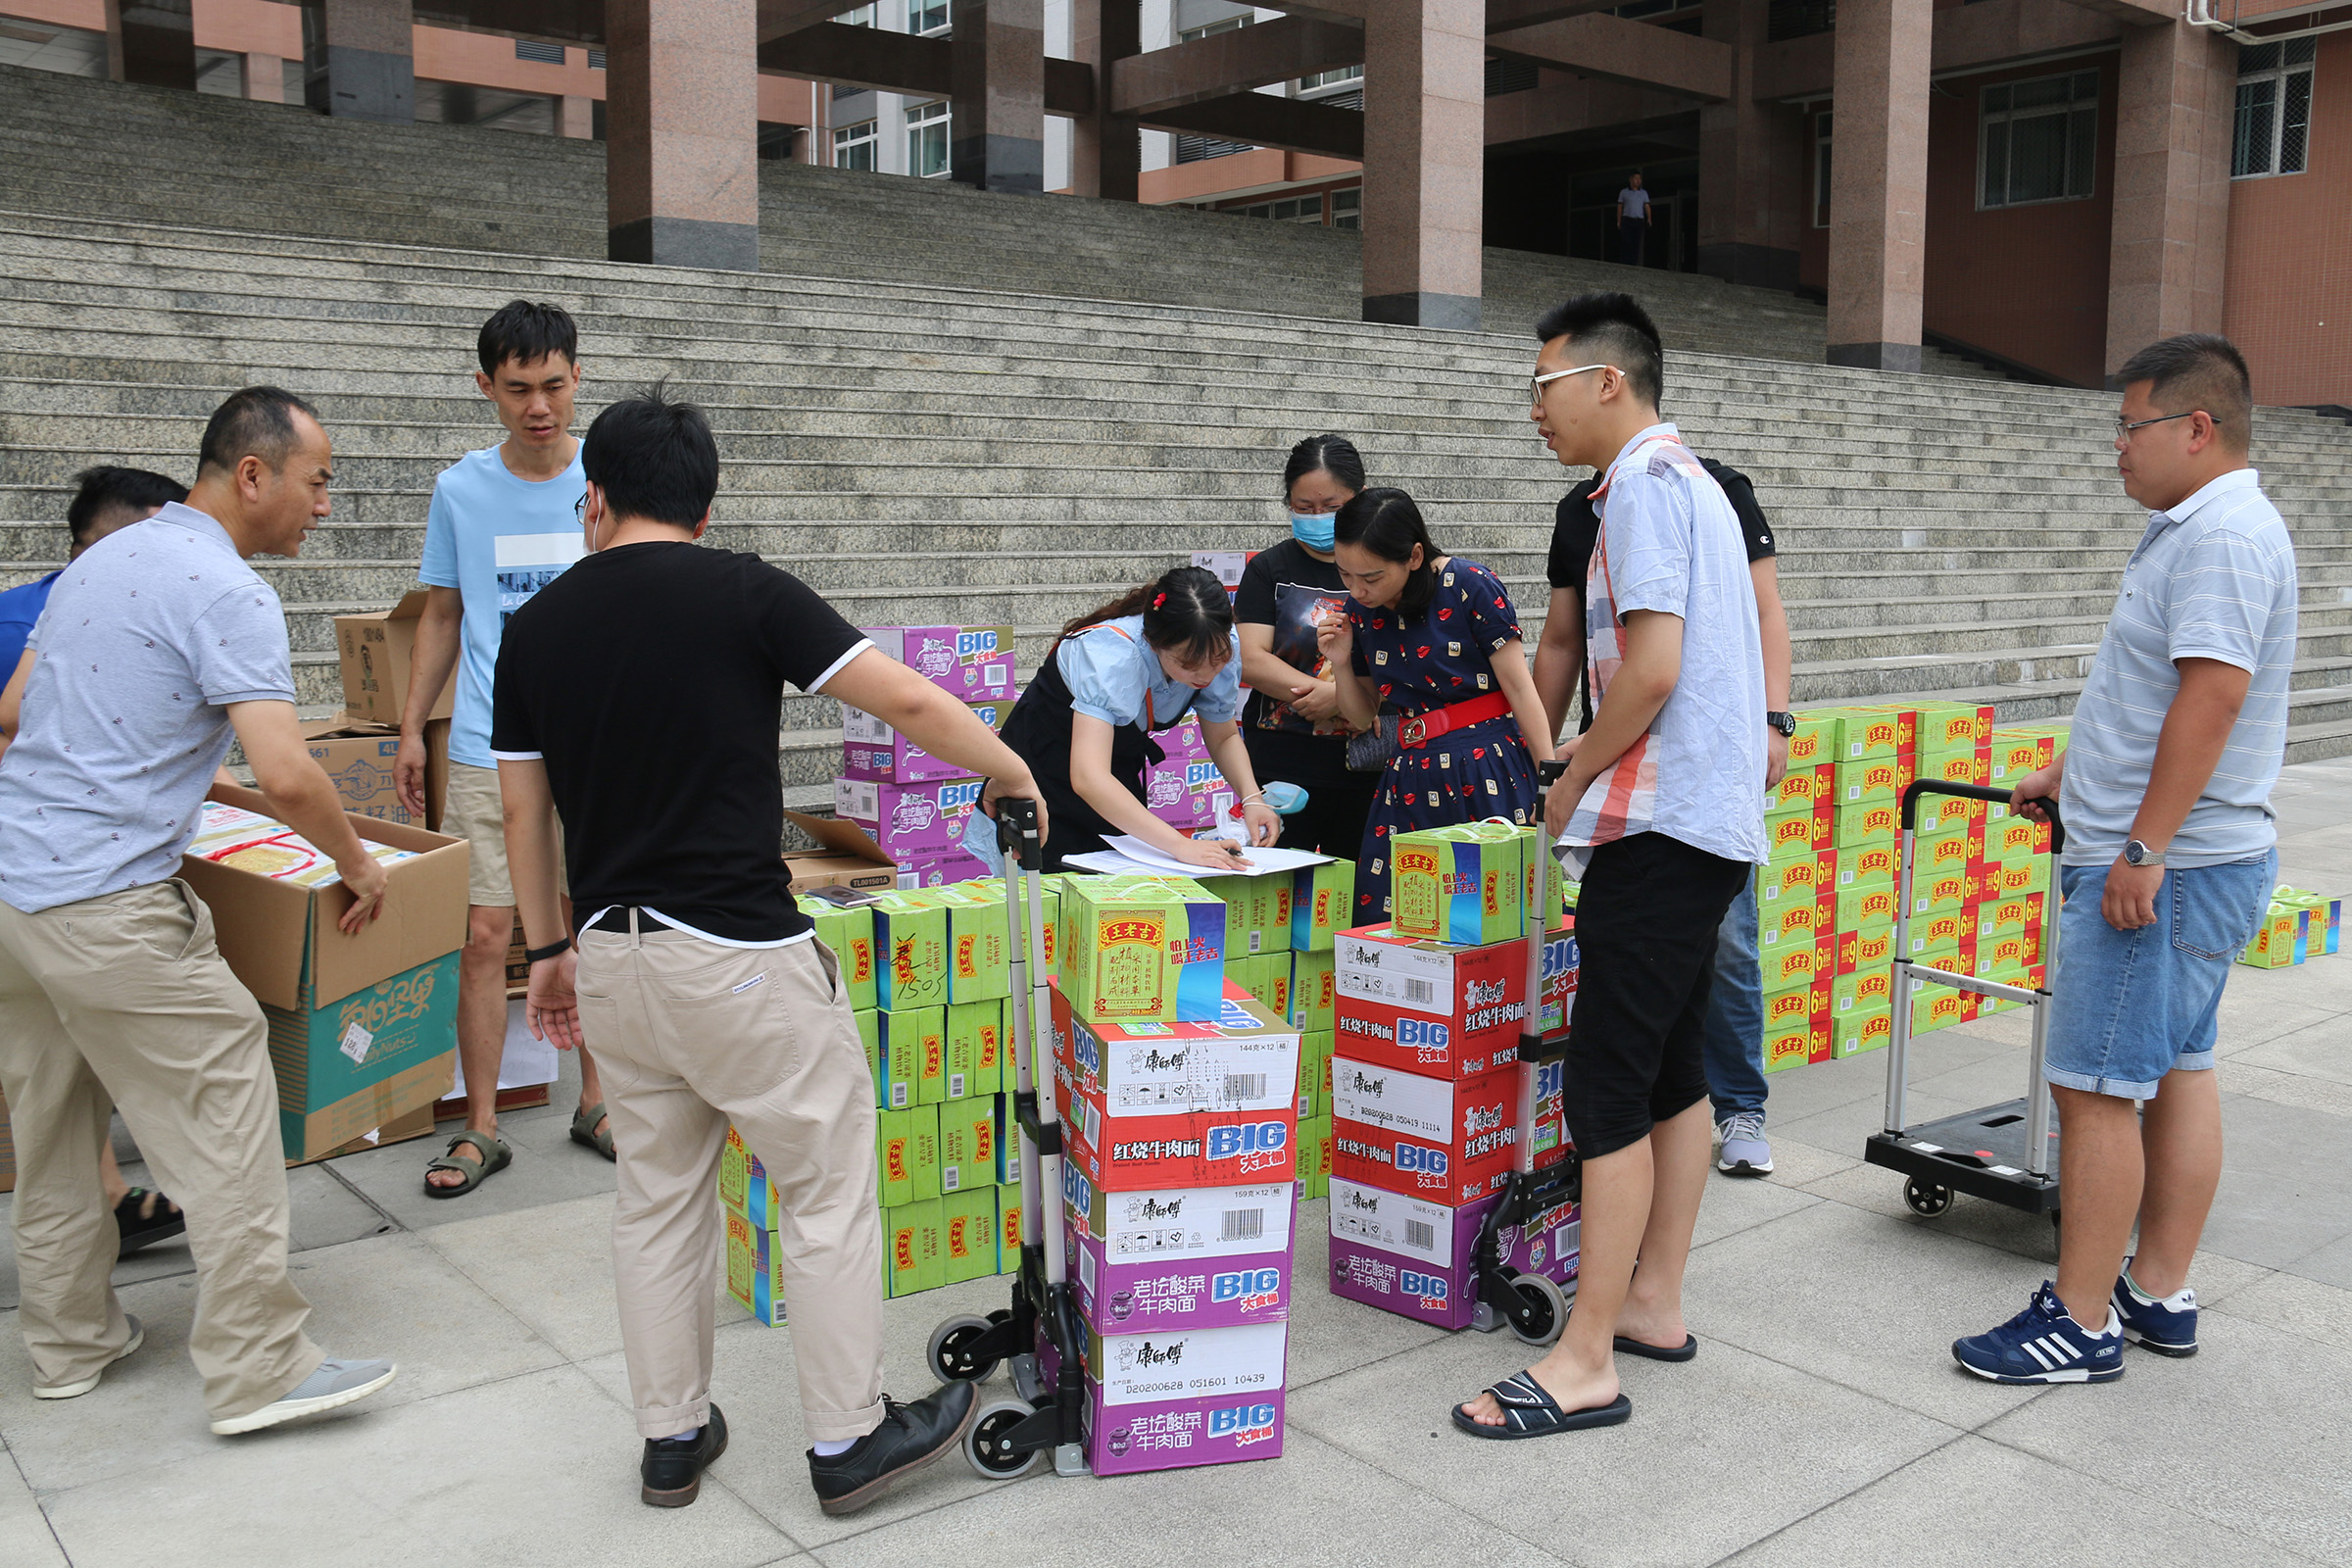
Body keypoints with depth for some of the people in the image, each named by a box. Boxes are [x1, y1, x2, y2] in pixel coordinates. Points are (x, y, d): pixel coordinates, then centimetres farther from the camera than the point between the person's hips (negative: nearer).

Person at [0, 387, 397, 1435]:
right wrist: (359, 868, -7)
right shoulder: (228, 593, -14)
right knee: (225, 1118, -2)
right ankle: (256, 1369, 3)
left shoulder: (99, 561, 14)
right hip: (108, 905, -10)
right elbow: (287, 778, -23)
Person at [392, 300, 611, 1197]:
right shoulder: (461, 490, 4)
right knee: (485, 935, 0)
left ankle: (596, 1104, 24)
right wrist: (412, 727, 10)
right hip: (490, 749, 0)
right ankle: (481, 1129, 12)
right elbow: (442, 616, 13)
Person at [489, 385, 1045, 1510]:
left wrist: (548, 951, 21)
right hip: (739, 955, -5)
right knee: (829, 1191, 8)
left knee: (657, 1202, 18)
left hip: (614, 955, 6)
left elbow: (523, 809, 11)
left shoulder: (536, 625, 6)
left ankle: (672, 1438, 28)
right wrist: (1012, 774, 5)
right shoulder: (742, 593, -8)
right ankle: (849, 1439, 17)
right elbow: (910, 705, -11)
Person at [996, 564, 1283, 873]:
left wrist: (1252, 797, -22)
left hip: (1121, 773, 5)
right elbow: (1088, 778, -48)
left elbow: (1223, 737, -2)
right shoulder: (1111, 654, -37)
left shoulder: (1223, 648, -20)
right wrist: (1181, 845, -57)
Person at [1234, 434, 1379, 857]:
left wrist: (1339, 695, -16)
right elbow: (1250, 660, -4)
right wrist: (1326, 692, -16)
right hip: (1281, 767, 0)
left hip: (1365, 771, 0)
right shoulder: (1269, 569, 7)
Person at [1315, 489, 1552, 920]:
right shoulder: (1358, 611, 6)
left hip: (1485, 769, -5)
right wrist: (1341, 662, -3)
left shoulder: (1470, 587, -9)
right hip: (1411, 780, 5)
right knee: (1381, 922, 0)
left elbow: (1519, 687, -7)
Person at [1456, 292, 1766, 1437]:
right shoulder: (1691, 479, 20)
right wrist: (1593, 778, 17)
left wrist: (1574, 779, -8)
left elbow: (1652, 666, -21)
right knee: (1671, 1071, 15)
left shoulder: (1643, 482, -12)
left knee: (1606, 1086, -9)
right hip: (1710, 822, 11)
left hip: (1659, 823, -11)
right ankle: (1653, 1305, 24)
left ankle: (1584, 1363, -4)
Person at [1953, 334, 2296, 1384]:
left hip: (2163, 870, -11)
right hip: (2183, 863, 11)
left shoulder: (2225, 534, -17)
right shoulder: (2197, 529, 17)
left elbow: (2213, 691, -26)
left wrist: (2144, 848, -26)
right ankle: (2160, 1295, 24)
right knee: (2177, 1070, 14)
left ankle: (2079, 1323, 2)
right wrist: (2064, 775, 31)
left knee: (2094, 1087, -6)